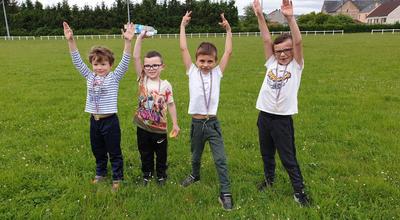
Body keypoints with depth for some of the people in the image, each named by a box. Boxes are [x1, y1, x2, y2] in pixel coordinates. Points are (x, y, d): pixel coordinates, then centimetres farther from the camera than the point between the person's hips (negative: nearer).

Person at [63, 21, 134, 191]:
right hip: (94, 120, 5)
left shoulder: (114, 77, -9)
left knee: (114, 151, 8)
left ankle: (117, 177, 24)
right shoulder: (90, 77, 3)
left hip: (110, 120, -5)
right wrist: (71, 41, -13)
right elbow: (77, 61, -1)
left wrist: (128, 41, -35)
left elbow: (125, 62, -21)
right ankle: (100, 173, 41)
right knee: (98, 151, 21)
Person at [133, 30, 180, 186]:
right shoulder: (142, 79, -7)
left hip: (160, 128, -1)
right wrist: (140, 37, -19)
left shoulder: (166, 85, -9)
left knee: (161, 154, 16)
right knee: (145, 154, 18)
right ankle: (147, 174, 40)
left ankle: (161, 175, 38)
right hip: (143, 127, 1)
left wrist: (175, 124, 0)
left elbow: (170, 104, -1)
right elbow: (135, 57, -14)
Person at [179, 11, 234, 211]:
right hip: (197, 123, 1)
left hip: (213, 123, 0)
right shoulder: (192, 72, -1)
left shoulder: (217, 73, 0)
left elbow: (228, 52, -1)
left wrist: (228, 29, -1)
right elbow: (183, 48, -4)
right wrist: (183, 25, -1)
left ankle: (226, 193, 9)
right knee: (196, 155, 21)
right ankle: (195, 175, 49)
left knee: (220, 159, 0)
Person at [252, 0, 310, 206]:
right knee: (266, 153, 20)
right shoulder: (271, 63, 5)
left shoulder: (296, 66, -4)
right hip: (264, 116, 4)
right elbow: (266, 40, -3)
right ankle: (269, 179, 41)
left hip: (283, 118, -4)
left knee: (288, 157, 5)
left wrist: (290, 18, -28)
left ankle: (299, 190, 20)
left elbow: (298, 42, -18)